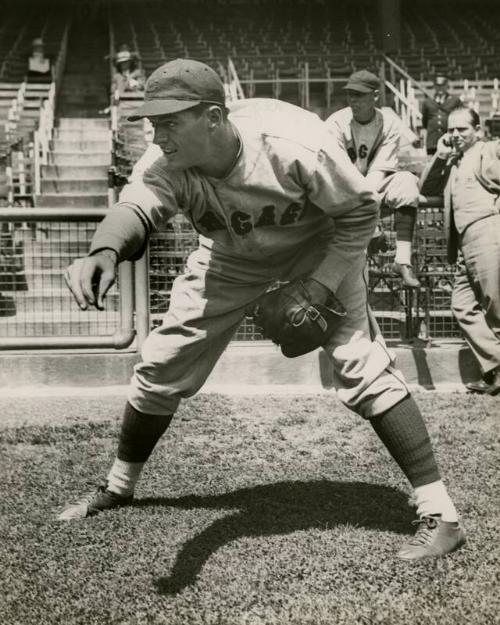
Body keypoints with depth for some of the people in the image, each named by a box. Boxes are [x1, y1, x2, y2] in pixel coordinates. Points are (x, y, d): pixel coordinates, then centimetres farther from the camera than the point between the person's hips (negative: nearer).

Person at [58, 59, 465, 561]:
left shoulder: (294, 146, -37)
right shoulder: (166, 163, -29)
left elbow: (359, 211, -23)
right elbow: (135, 207, -49)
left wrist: (320, 286, -28)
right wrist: (105, 251, -72)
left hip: (317, 246, -4)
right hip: (230, 257, 4)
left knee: (362, 367, -18)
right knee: (161, 364, 4)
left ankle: (439, 514, -9)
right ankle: (118, 486, 28)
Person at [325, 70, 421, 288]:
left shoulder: (390, 122, -7)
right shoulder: (336, 123, -9)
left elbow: (379, 172, -15)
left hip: (376, 190, 1)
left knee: (406, 181, -29)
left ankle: (403, 260, -35)